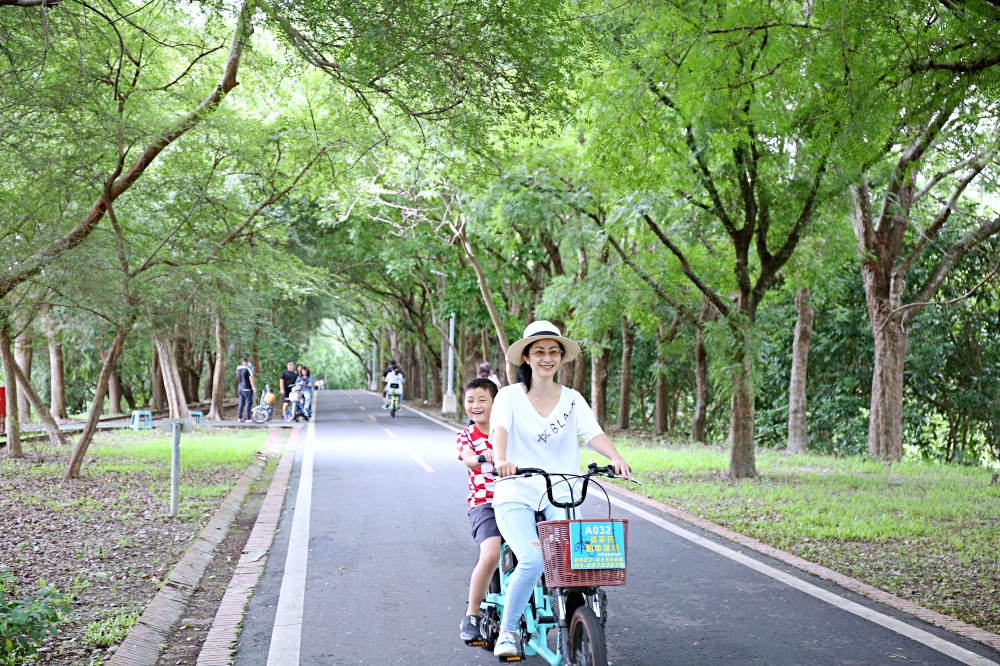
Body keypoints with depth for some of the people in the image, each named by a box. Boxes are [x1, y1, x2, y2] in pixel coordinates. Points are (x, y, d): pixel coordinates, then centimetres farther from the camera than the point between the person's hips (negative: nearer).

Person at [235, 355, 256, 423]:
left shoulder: (238, 368, 8)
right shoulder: (248, 367, -14)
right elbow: (251, 378, -17)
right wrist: (254, 387, -15)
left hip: (240, 387, 7)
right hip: (247, 388, -7)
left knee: (241, 403, 12)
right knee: (248, 403, -3)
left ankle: (239, 418, 12)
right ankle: (248, 419, -5)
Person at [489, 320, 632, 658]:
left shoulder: (572, 399, 9)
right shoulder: (510, 396, 1)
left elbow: (593, 433, -6)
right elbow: (500, 430, -18)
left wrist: (616, 457, -28)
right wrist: (500, 460, -40)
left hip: (559, 496, 2)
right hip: (515, 495, -2)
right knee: (532, 560, -25)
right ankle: (507, 630, -2)